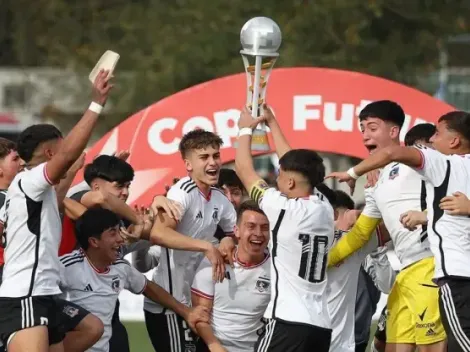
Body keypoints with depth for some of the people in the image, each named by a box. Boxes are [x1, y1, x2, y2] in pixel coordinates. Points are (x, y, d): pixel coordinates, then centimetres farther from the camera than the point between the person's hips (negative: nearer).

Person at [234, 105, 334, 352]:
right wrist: (272, 123, 35)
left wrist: (246, 129, 20)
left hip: (288, 322, -7)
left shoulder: (284, 209, -8)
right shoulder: (325, 209, 10)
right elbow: (296, 166, 26)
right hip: (321, 326, 7)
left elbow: (243, 169, 4)